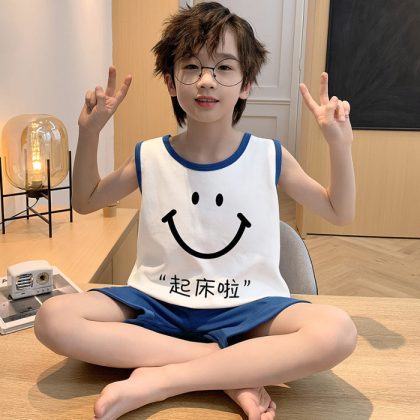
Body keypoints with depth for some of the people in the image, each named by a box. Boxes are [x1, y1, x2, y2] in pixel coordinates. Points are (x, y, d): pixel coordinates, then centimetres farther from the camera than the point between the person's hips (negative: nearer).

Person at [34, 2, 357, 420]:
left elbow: (339, 213, 9)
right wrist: (89, 132, 1)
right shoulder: (149, 158, 1)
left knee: (337, 330, -30)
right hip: (158, 305, 2)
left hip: (247, 307, -1)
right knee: (52, 318, -23)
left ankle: (160, 379, -23)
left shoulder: (269, 157, -1)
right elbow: (85, 201, 16)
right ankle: (235, 369, -20)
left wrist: (340, 144, -7)